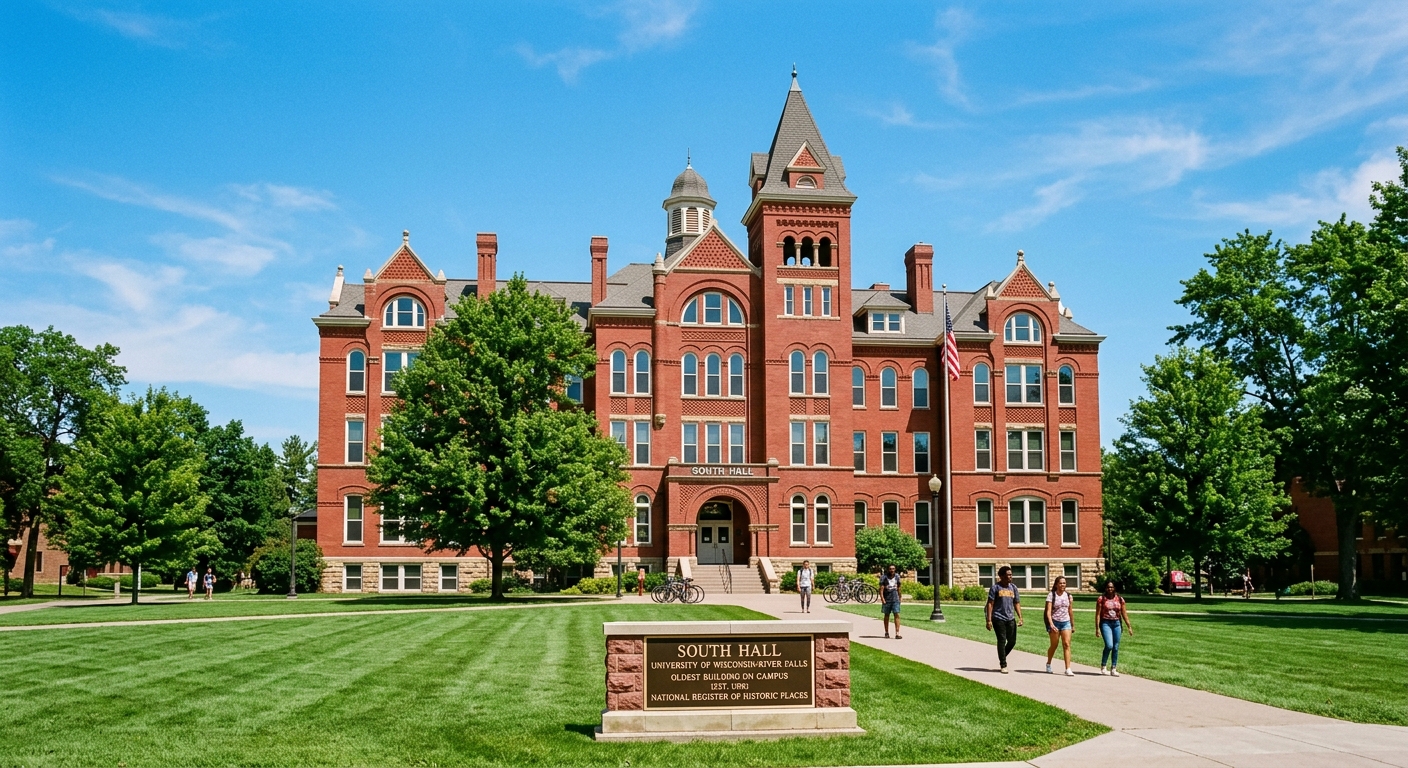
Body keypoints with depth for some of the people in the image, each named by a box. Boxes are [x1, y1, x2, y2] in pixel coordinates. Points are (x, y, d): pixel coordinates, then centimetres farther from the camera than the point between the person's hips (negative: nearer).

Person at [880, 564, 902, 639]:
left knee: (897, 615, -9)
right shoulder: (884, 577, -6)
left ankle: (897, 634, -13)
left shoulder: (897, 576, 6)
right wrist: (882, 598, -20)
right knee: (886, 615, 12)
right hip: (887, 599, -2)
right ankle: (886, 632, 26)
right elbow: (881, 588, -11)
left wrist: (900, 597, 20)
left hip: (895, 599, 2)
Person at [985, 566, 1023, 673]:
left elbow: (1017, 603, 15)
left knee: (1012, 641, 7)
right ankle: (1003, 665, 6)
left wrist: (1020, 618, 4)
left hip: (1011, 619, 5)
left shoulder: (1013, 587, 12)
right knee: (1002, 641, -4)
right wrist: (989, 620, -10)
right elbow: (990, 604, -5)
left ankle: (1002, 657, 32)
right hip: (998, 619, -5)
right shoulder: (995, 587, -2)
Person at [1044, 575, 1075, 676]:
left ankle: (1068, 669, -11)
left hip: (1066, 622, 3)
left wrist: (1073, 625, 16)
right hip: (1055, 622, -3)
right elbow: (1048, 611, -13)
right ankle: (1048, 664, 33)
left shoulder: (1068, 595, 6)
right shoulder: (1051, 595, -6)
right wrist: (1051, 624, -24)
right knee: (1054, 645, 8)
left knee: (1067, 644, -9)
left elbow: (1070, 611, 14)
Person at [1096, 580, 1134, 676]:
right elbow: (1098, 614, -4)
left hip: (1116, 623, 4)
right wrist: (1097, 628, -9)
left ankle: (1113, 669, 15)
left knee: (1116, 647, 4)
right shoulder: (1101, 599, -3)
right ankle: (1103, 666, 2)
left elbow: (1124, 614, 10)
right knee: (1109, 645, -16)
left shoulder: (1119, 599, 7)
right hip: (1105, 623, -4)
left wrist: (1129, 626, 6)